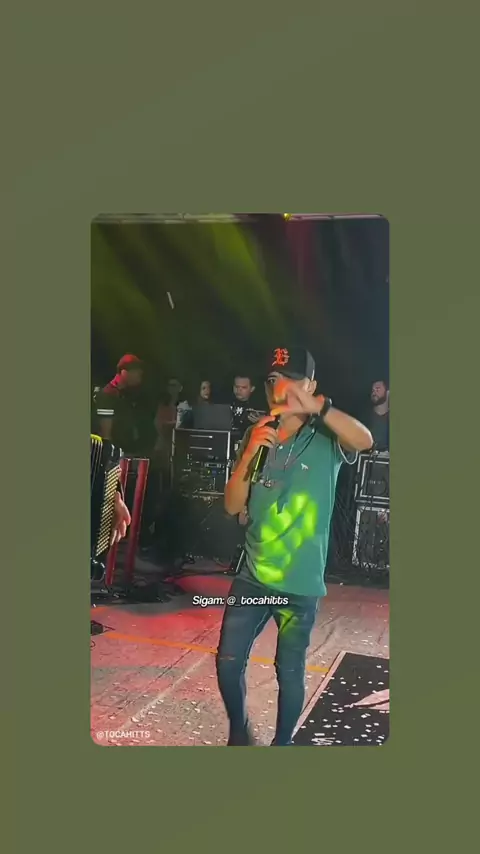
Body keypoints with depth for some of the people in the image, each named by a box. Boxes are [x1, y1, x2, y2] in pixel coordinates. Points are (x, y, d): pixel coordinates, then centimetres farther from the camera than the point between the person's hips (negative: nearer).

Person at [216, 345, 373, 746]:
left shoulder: (325, 439, -7)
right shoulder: (257, 436, 6)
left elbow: (364, 440, -29)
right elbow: (232, 506, 3)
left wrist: (314, 405, -35)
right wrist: (250, 453, -12)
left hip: (300, 583, -4)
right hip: (253, 576, 4)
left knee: (289, 672, 9)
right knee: (228, 661, 9)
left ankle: (283, 742, 32)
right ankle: (239, 731, 35)